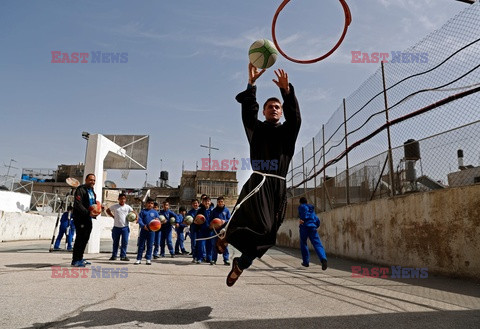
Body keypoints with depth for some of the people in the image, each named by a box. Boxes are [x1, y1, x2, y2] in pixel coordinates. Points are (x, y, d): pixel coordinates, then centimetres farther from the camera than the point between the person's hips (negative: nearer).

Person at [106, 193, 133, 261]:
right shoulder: (115, 206, 0)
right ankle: (114, 255, 20)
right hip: (116, 227, 0)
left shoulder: (128, 207, 1)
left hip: (125, 227, 0)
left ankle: (123, 256, 5)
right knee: (115, 242, 10)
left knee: (125, 242, -4)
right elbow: (108, 210, 14)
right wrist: (113, 216, 3)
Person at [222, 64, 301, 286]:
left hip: (279, 187, 3)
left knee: (266, 236, 5)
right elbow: (248, 109, -3)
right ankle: (228, 234, 6)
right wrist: (251, 83, -13)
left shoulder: (287, 131, 16)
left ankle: (240, 264, 24)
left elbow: (295, 115, -3)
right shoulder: (256, 128, 14)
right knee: (260, 226, -22)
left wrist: (286, 90, -17)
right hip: (258, 182, -3)